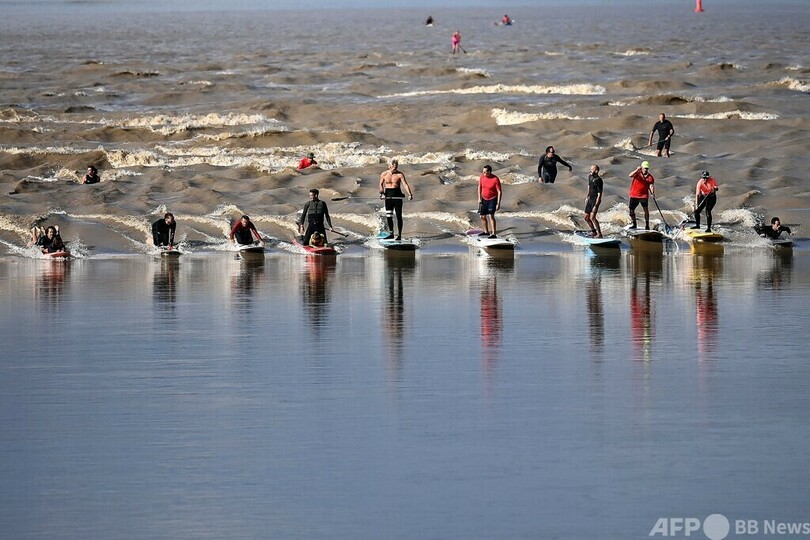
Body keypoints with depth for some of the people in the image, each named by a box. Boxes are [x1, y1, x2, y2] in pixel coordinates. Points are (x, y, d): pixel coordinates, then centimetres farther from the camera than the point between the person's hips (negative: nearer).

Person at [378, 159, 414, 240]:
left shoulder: (399, 174, -6)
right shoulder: (384, 174, 1)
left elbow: (405, 184, -13)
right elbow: (381, 184, 11)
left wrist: (410, 194, -26)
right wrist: (382, 193, -6)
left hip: (397, 196, -2)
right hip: (388, 196, 2)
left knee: (399, 216, -2)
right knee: (388, 216, 5)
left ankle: (399, 235, 4)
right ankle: (391, 234, 17)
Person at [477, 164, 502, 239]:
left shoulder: (495, 179, -21)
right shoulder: (482, 177, -5)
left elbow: (499, 192, -17)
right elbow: (479, 187, 11)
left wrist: (498, 203, -20)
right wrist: (479, 198, 6)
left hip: (492, 199, -6)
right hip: (484, 199, 6)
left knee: (491, 216, -19)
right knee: (482, 216, 11)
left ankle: (494, 234, -19)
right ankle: (486, 232, 31)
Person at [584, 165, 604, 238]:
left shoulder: (598, 180, -20)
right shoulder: (590, 177, 6)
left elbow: (599, 194, -21)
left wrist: (595, 206, -25)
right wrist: (587, 196, 29)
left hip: (596, 200, -9)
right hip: (590, 199, 9)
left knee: (592, 217, -19)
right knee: (586, 218, 12)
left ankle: (599, 234, -11)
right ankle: (593, 231, 30)